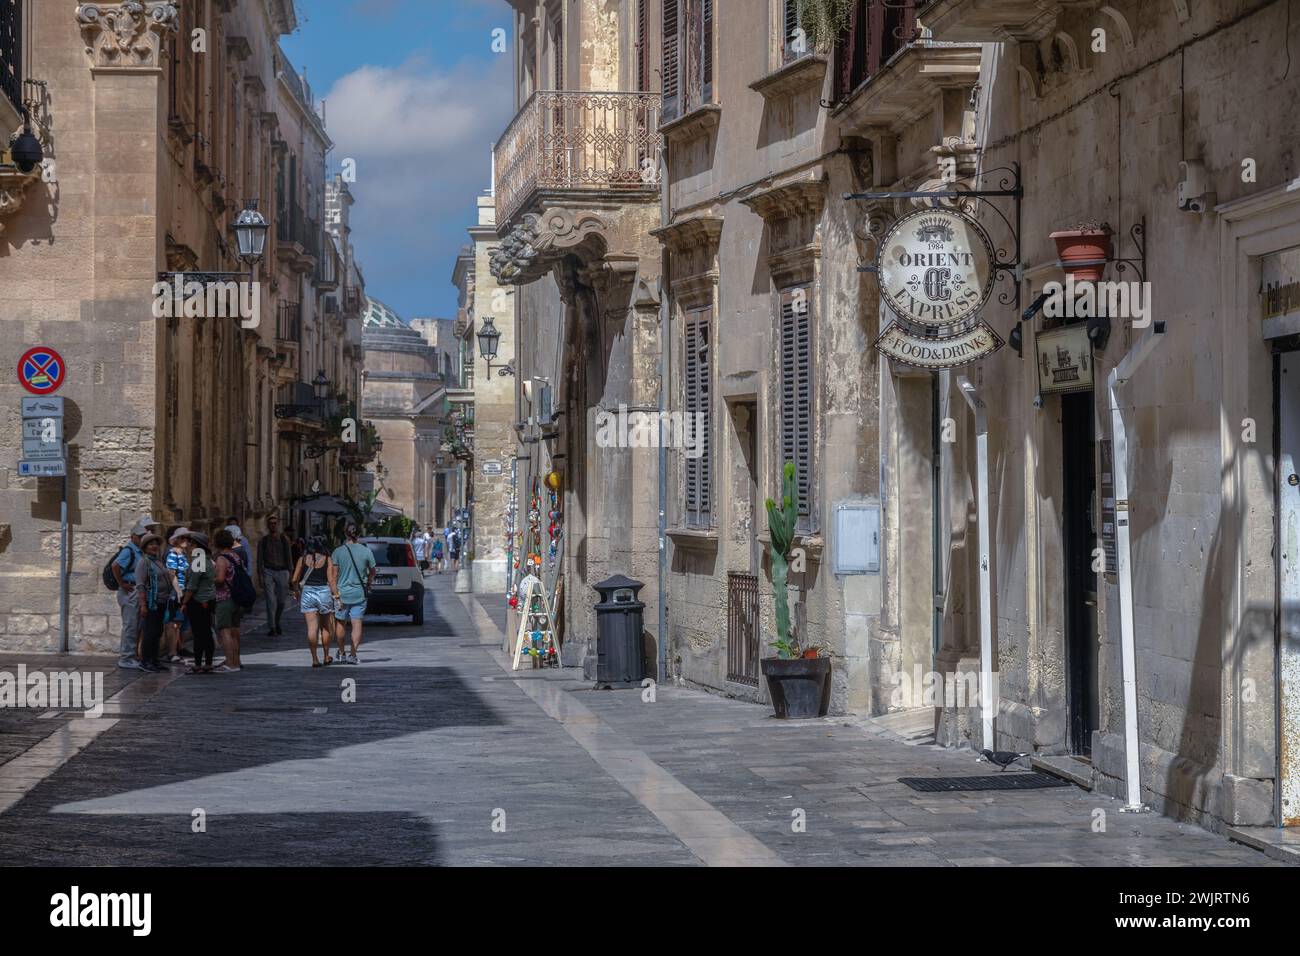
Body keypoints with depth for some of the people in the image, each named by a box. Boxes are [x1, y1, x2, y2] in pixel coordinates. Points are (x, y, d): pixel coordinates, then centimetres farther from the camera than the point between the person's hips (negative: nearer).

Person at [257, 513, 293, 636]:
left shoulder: (284, 539, 4)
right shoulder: (263, 541, 4)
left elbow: (289, 557, 6)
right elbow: (260, 559, 4)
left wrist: (289, 573, -1)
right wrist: (260, 576, -5)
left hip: (282, 571, 1)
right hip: (268, 571, -1)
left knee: (281, 601, 4)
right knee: (271, 600, -10)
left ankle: (277, 622, 28)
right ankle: (271, 627, -8)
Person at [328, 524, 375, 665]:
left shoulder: (338, 552, -6)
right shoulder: (366, 551, -3)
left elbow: (333, 576, -9)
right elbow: (372, 573, 7)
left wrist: (336, 595, -6)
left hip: (343, 592, 0)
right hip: (359, 594, 0)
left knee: (341, 623, 15)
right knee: (357, 624, 1)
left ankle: (342, 653, 23)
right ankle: (353, 654, -5)